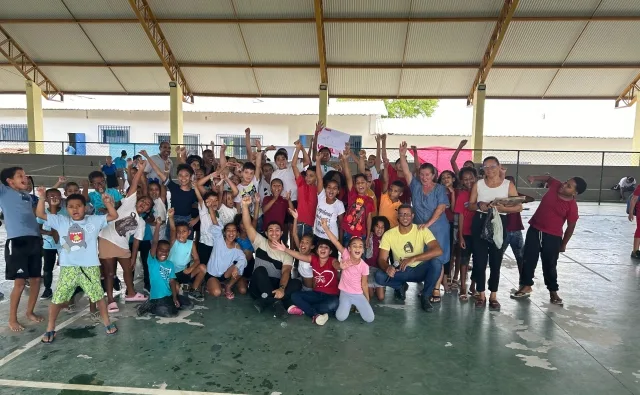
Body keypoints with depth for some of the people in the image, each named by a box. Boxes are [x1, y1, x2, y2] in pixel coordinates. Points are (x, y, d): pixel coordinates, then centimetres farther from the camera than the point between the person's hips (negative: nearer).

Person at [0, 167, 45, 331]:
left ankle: (30, 312, 27)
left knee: (36, 280, 10)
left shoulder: (28, 196, 19)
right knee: (20, 282, -5)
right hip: (17, 241, -6)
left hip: (34, 240, 6)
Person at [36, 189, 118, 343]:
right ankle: (50, 329, 22)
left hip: (90, 267, -1)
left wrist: (107, 202, -15)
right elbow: (40, 214, 4)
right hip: (68, 268, 1)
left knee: (98, 296, 6)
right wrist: (42, 197, -9)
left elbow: (114, 216, 0)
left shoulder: (94, 220, 3)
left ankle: (107, 322, 22)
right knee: (57, 299, 4)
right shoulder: (61, 221, 6)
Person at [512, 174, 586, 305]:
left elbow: (571, 227, -7)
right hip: (534, 230, 4)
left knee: (550, 265, 7)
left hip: (553, 237, -4)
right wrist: (535, 178, 2)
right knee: (529, 259, 9)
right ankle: (526, 286, 24)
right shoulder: (556, 186, -8)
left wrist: (563, 244, 0)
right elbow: (549, 178, 17)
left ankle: (553, 292, 27)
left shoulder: (572, 206, -18)